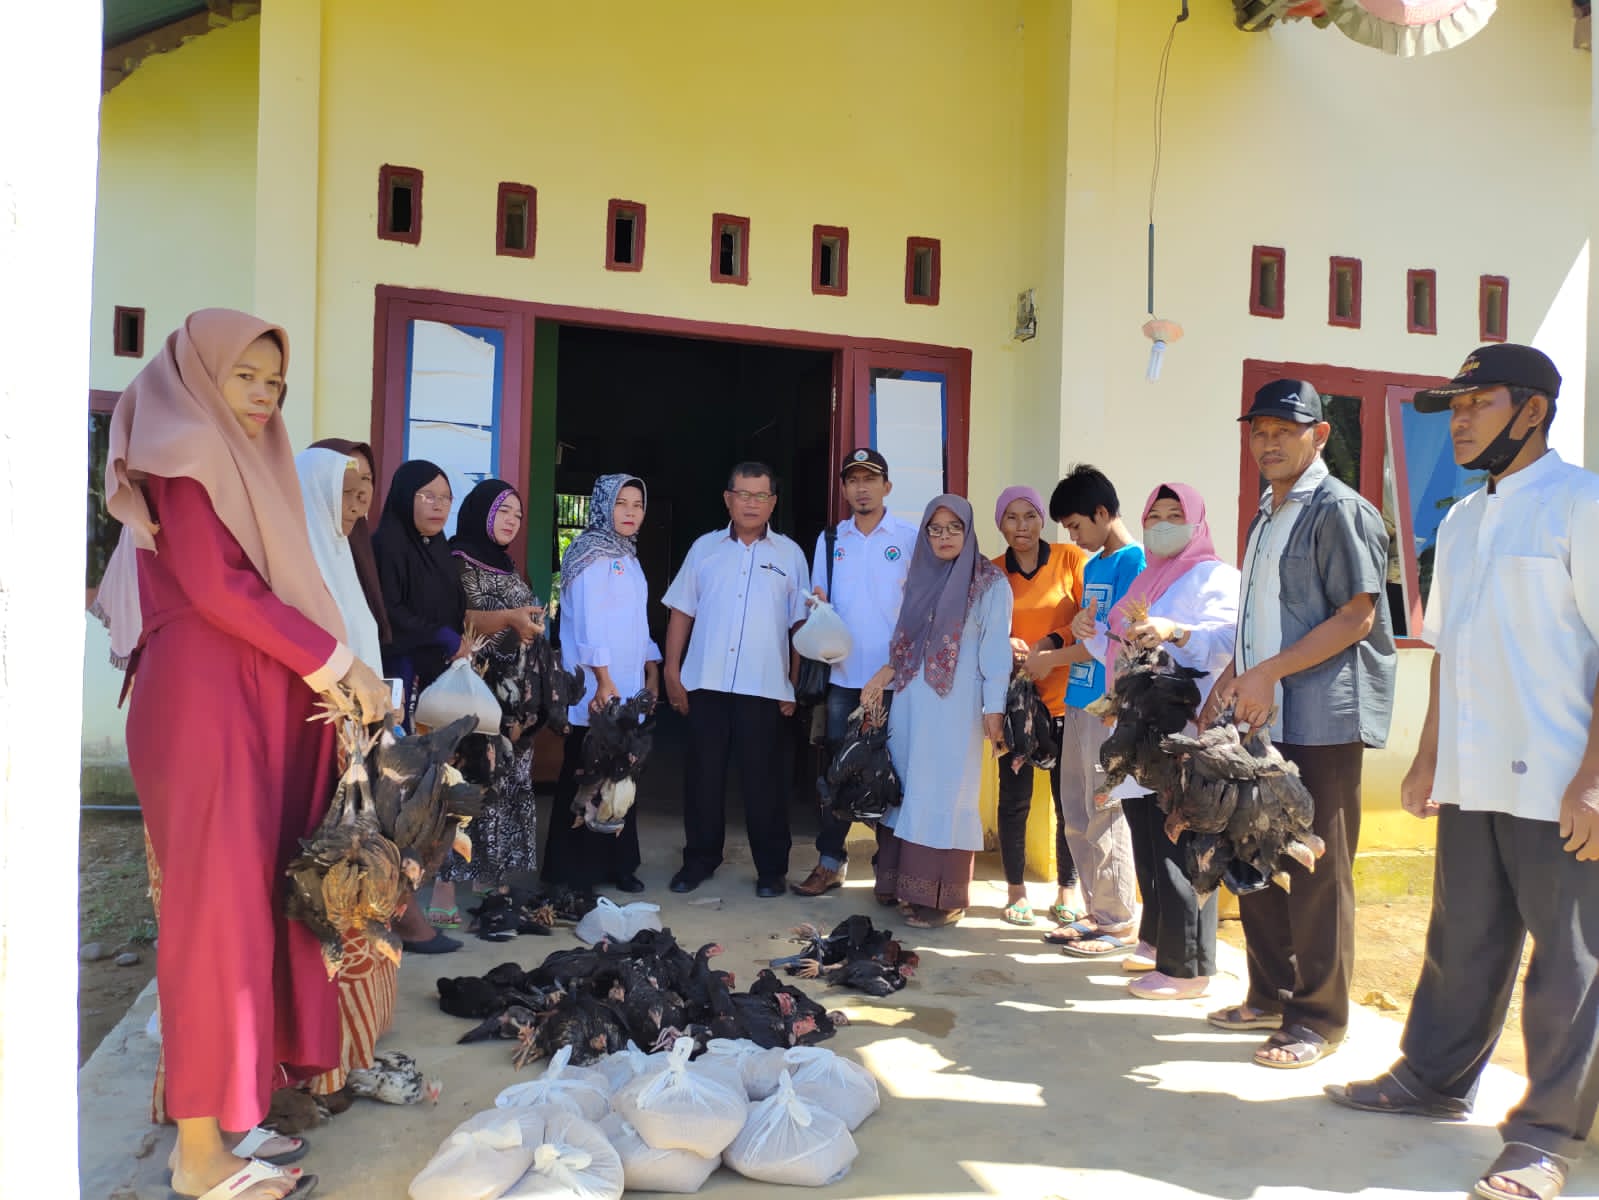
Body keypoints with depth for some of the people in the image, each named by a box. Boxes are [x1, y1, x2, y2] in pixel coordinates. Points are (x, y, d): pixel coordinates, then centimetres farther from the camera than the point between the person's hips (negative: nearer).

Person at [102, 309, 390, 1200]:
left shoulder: (241, 464, 22)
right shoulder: (183, 454, -3)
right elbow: (217, 588, -15)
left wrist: (328, 675, 3)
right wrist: (338, 662, -11)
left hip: (263, 700, 8)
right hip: (204, 701, -8)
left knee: (257, 900, 6)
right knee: (216, 905, -7)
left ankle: (239, 1099, 14)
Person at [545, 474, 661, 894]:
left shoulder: (627, 557, 18)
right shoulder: (591, 553, -8)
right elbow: (589, 621, -15)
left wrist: (652, 668, 14)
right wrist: (603, 679, -20)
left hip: (628, 688, 8)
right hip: (596, 690, -8)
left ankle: (617, 863, 19)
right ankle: (574, 871, 7)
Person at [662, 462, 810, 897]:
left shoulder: (789, 554, 6)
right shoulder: (705, 548, 9)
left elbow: (800, 624, 6)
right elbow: (681, 612, 9)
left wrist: (795, 684, 2)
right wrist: (672, 671, 3)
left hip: (763, 686, -2)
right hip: (706, 682, 2)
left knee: (762, 778, 3)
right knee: (703, 773, 8)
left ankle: (771, 868, 15)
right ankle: (699, 859, 22)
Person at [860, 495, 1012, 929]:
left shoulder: (990, 584, -2)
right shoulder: (917, 577, 14)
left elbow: (995, 649, -7)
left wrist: (994, 708, -13)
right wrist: (884, 675, 6)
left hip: (955, 706, -5)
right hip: (909, 702, 6)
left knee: (944, 794, -4)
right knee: (905, 789, 7)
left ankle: (942, 896, 2)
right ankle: (900, 882, 17)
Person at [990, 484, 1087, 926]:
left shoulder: (1071, 558, 0)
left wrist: (1052, 642, -18)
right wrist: (1003, 644, -13)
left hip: (1065, 696, -1)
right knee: (1015, 796, 4)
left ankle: (1068, 888, 22)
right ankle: (1016, 889, 19)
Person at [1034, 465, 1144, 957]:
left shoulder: (1133, 560, -9)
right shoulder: (1092, 565, 18)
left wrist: (1054, 658, -6)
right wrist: (1053, 644, 2)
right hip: (1078, 703, 9)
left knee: (1105, 817, -2)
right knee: (1076, 815, 12)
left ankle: (1119, 923, 10)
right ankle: (1097, 913, 23)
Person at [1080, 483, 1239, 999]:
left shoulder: (1214, 576, -1)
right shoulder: (1146, 580, 24)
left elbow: (1227, 639, -18)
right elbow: (1120, 650, 30)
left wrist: (1175, 631, -33)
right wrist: (1093, 632, 11)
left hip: (1183, 731, -8)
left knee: (1177, 844, -8)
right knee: (1146, 843, 11)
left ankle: (1186, 966, -2)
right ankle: (1156, 941, 23)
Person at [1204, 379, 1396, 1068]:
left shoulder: (1340, 509, -7)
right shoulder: (1267, 518, 19)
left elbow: (1357, 616, -14)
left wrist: (1271, 673, -18)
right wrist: (1230, 682, 14)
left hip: (1322, 719, -8)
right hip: (1263, 720, 8)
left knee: (1317, 873, -1)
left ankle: (1319, 1018, 11)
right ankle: (1271, 997, 26)